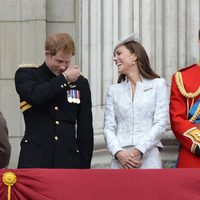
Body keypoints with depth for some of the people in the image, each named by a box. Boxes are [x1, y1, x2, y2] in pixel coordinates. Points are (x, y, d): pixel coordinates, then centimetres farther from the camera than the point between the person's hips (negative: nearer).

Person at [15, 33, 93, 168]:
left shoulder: (80, 83, 13)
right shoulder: (26, 75, 7)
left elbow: (85, 129, 13)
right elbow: (34, 95, -18)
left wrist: (85, 167, 8)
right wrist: (64, 79, -7)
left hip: (69, 160, 2)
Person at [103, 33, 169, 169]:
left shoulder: (158, 85, 8)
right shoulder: (114, 90, 16)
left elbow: (160, 123, 0)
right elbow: (109, 127, 9)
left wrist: (139, 150, -11)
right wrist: (119, 152, -10)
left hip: (149, 158, -2)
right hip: (120, 159, 2)